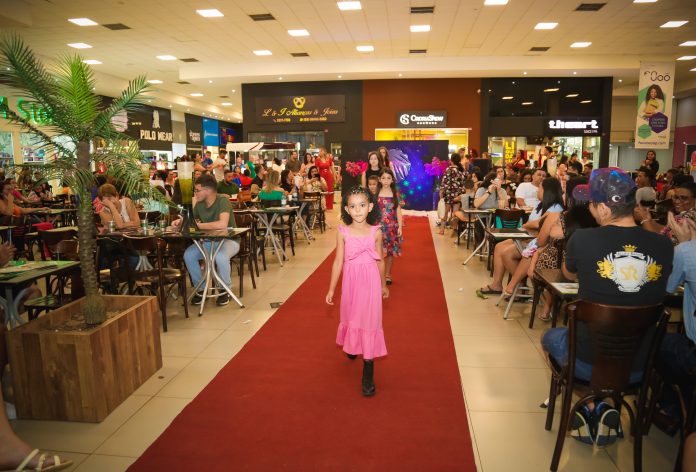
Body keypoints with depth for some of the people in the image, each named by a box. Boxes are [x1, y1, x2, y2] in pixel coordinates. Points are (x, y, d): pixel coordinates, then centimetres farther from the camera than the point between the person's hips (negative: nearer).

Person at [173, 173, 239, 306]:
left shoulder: (223, 201, -21)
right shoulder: (199, 204, 0)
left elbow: (222, 224, -38)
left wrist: (198, 225, -26)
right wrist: (180, 221, -6)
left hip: (228, 240, -6)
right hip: (208, 241, 7)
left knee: (220, 257, -36)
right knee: (188, 255, -15)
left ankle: (225, 290, -9)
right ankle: (200, 289, 4)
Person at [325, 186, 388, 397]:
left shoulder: (376, 232, -4)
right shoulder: (343, 232, -5)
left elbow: (380, 261, 7)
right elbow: (338, 261, -2)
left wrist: (384, 285, 16)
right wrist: (331, 289, -2)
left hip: (370, 282, -1)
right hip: (351, 282, 1)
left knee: (369, 322, 0)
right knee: (351, 317, 18)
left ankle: (368, 374, 8)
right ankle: (352, 346, 51)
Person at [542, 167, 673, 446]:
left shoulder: (582, 239, -20)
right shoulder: (663, 246, -12)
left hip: (587, 362, -3)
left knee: (551, 337, 31)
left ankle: (589, 406, 17)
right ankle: (604, 408, 20)